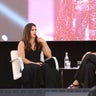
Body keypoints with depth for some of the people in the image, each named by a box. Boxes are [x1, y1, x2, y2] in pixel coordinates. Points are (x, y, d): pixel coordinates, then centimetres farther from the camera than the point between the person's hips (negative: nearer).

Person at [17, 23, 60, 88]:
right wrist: (34, 63, -19)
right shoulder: (22, 43, 6)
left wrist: (44, 43, 3)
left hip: (38, 65, 4)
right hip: (27, 66, -3)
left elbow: (49, 56, 9)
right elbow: (22, 59, -7)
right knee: (35, 69, -40)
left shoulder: (39, 42, 18)